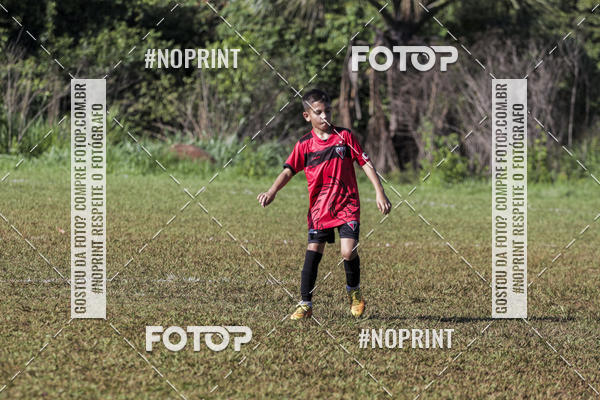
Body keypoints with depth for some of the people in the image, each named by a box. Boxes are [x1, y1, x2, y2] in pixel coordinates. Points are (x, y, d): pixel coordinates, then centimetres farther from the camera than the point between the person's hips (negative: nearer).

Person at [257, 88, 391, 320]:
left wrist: (379, 192, -3)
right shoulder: (304, 145, 3)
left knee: (348, 252, -14)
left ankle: (354, 292, 14)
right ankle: (305, 304, 5)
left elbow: (365, 163, 4)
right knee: (313, 253, -4)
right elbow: (288, 171, -3)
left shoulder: (344, 136, 2)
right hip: (319, 208, 1)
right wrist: (272, 192, -20)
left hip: (347, 205, -1)